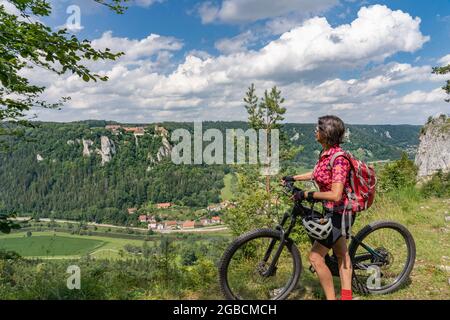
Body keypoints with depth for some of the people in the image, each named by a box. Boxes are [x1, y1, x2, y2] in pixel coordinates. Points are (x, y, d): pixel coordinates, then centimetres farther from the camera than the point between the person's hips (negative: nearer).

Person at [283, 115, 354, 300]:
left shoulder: (338, 159, -27)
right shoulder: (325, 153, 1)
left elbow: (335, 195, -34)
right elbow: (317, 174, 20)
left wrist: (307, 194, -26)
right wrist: (293, 178, 21)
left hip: (340, 213, -10)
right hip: (333, 211, 10)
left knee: (315, 257, -5)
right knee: (341, 254, 21)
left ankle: (331, 298, 10)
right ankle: (346, 296, 37)